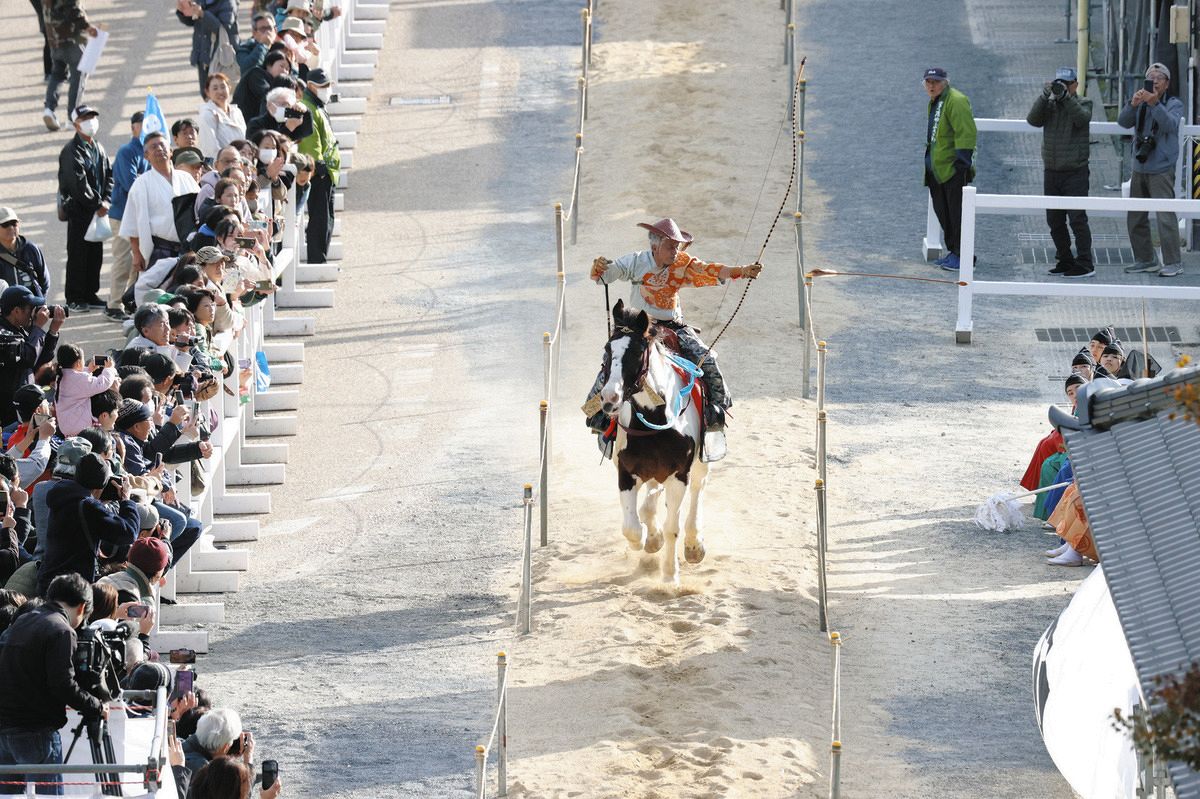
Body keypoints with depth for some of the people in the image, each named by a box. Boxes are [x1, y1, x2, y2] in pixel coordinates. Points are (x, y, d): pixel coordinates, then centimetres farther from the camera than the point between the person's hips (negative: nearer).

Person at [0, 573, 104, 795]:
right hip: (37, 732, -8)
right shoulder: (61, 631, -12)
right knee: (50, 795, -3)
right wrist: (96, 708, -4)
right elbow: (63, 684, -18)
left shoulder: (20, 622, 14)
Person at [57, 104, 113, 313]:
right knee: (78, 255, -3)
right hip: (78, 210, -7)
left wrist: (106, 200, -3)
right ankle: (74, 299, 4)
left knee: (96, 254, 9)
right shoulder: (72, 151, -12)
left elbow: (109, 176, 14)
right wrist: (97, 204, -15)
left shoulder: (98, 149, 13)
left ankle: (90, 294, 19)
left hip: (97, 209, 7)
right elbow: (78, 183, -18)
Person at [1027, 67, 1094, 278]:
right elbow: (1033, 120, -6)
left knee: (1077, 218, -11)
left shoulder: (1083, 103, 1)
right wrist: (1045, 96, -17)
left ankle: (1085, 264, -10)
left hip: (1075, 171, -5)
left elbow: (1083, 118, -20)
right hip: (1051, 171, 5)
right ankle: (1064, 260, 20)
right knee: (1054, 220, 9)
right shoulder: (1049, 104, 10)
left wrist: (1065, 97, -26)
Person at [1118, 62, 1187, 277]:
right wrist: (1133, 104, -23)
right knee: (1135, 219, 8)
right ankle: (1145, 260, 19)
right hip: (1140, 170, 6)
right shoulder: (1141, 105, 11)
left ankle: (1173, 263, -11)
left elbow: (1171, 124, -20)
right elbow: (1123, 122, -4)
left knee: (1165, 217, -14)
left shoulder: (1174, 104, 0)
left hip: (1161, 170, -6)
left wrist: (1154, 104, -33)